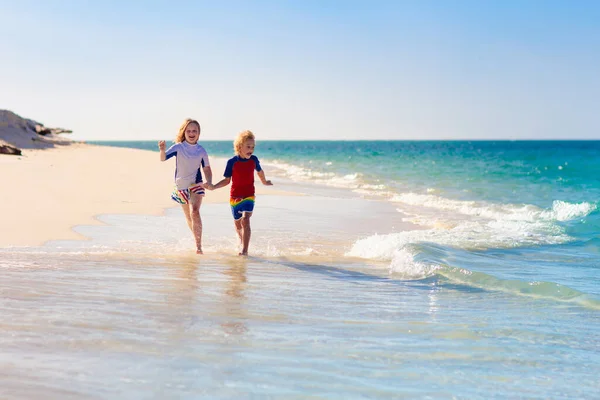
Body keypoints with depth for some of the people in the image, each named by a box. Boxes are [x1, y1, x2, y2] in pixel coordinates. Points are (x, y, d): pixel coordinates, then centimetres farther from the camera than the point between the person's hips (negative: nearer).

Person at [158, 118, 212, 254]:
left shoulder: (201, 150, -3)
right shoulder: (178, 147, -6)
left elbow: (206, 168, 5)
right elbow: (163, 158, -16)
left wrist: (209, 182, -11)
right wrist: (162, 150, -38)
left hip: (196, 185, -2)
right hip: (181, 186, 2)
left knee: (195, 212, -23)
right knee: (188, 217, 14)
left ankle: (198, 245, -24)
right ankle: (197, 239, 36)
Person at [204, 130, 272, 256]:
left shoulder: (254, 160, -5)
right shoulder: (232, 162, -11)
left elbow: (259, 171, 17)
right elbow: (227, 180, -4)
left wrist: (264, 182, 35)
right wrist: (213, 187, -18)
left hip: (249, 196, 0)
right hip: (235, 197, 1)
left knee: (245, 220, -20)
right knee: (238, 223, 16)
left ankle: (244, 250, -24)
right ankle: (242, 242, 45)